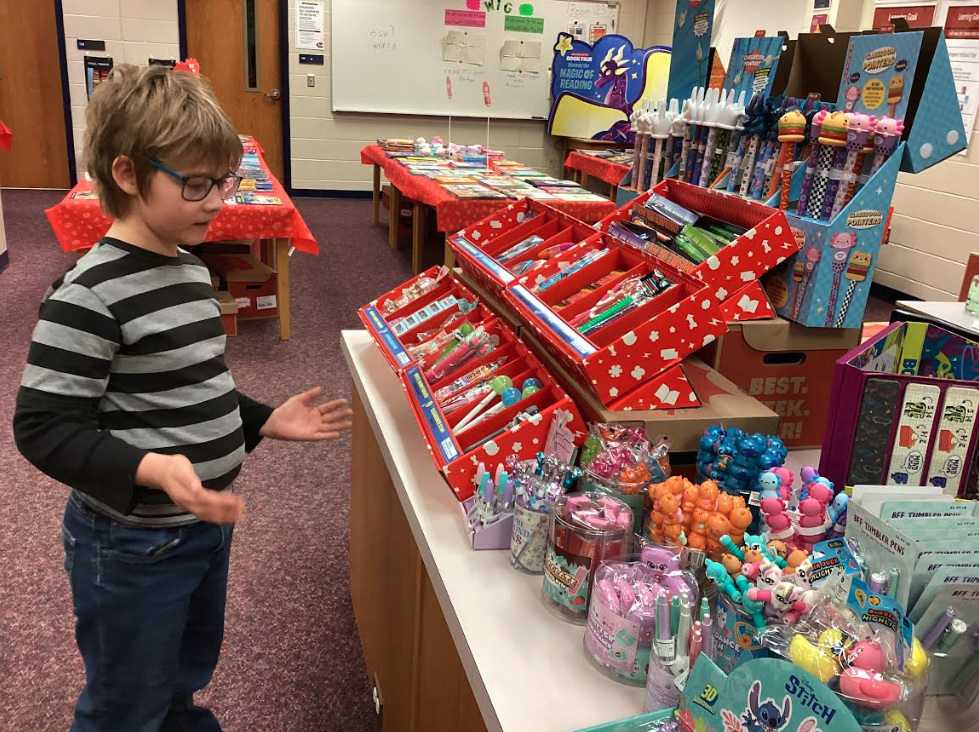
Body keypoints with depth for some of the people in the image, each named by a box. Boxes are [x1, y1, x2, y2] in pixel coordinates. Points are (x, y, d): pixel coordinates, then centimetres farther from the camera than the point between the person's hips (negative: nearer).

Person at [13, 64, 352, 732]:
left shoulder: (190, 269, 4)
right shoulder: (90, 294, -23)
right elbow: (45, 428, -23)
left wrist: (265, 422, 6)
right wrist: (151, 470, -36)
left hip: (208, 521, 8)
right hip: (132, 544, -7)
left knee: (187, 676, 29)